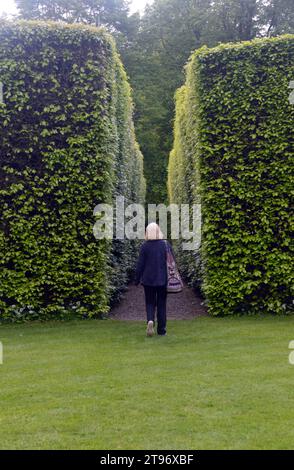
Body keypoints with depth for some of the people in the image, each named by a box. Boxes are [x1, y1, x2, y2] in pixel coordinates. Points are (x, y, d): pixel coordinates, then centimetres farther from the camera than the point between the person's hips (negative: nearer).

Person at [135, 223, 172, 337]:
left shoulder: (145, 246, -7)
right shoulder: (165, 244, -3)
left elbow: (140, 264, -6)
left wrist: (137, 280, 4)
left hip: (148, 280, -1)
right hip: (163, 279, 1)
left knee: (150, 302, 11)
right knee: (161, 304, 10)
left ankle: (150, 321, -16)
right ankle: (161, 330, 13)